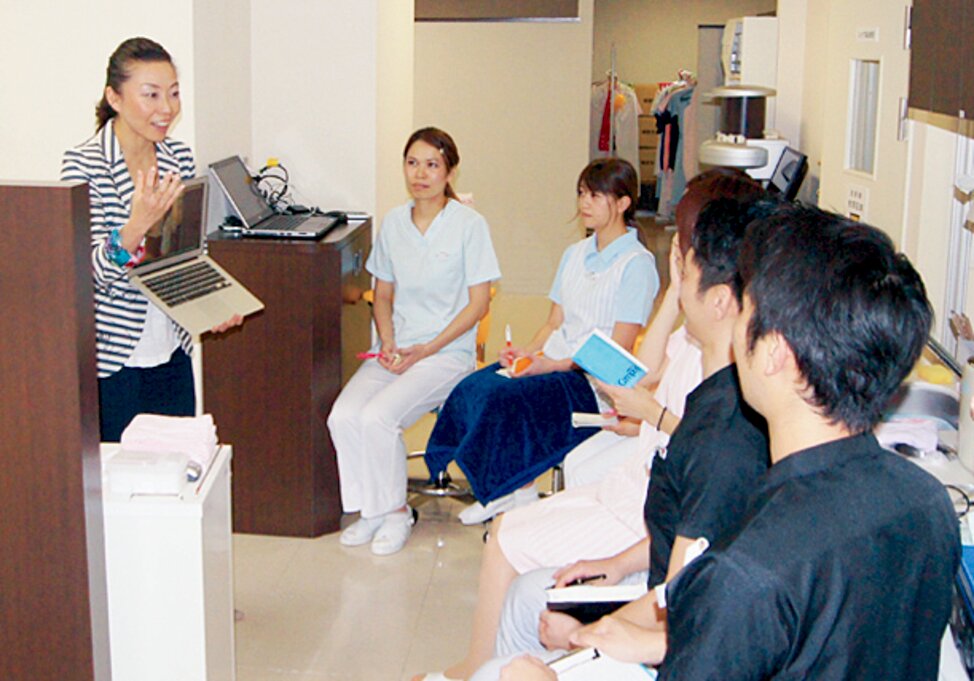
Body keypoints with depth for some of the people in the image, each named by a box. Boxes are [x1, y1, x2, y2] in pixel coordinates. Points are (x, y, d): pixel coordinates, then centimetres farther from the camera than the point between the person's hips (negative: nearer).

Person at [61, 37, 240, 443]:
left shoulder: (180, 159, 5)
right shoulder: (83, 165, -13)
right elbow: (94, 270, -18)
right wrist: (136, 227, -35)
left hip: (172, 352, 5)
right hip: (112, 358, -5)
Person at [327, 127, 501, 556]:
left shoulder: (469, 224, -6)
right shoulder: (393, 223, 10)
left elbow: (478, 303, -6)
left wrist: (427, 349, -14)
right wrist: (387, 342, -3)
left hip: (446, 353, -5)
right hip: (395, 350, 5)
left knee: (377, 416, -26)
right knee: (343, 416, -20)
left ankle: (396, 511, -3)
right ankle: (371, 508, -1)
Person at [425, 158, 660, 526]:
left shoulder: (637, 264, -8)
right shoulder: (575, 254, 17)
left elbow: (619, 350, -12)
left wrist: (553, 365, -19)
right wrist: (527, 352, -2)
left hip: (594, 379, -7)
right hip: (552, 363, 7)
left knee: (502, 396, -27)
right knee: (473, 387, -17)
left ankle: (517, 490, -4)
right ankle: (498, 491, -7)